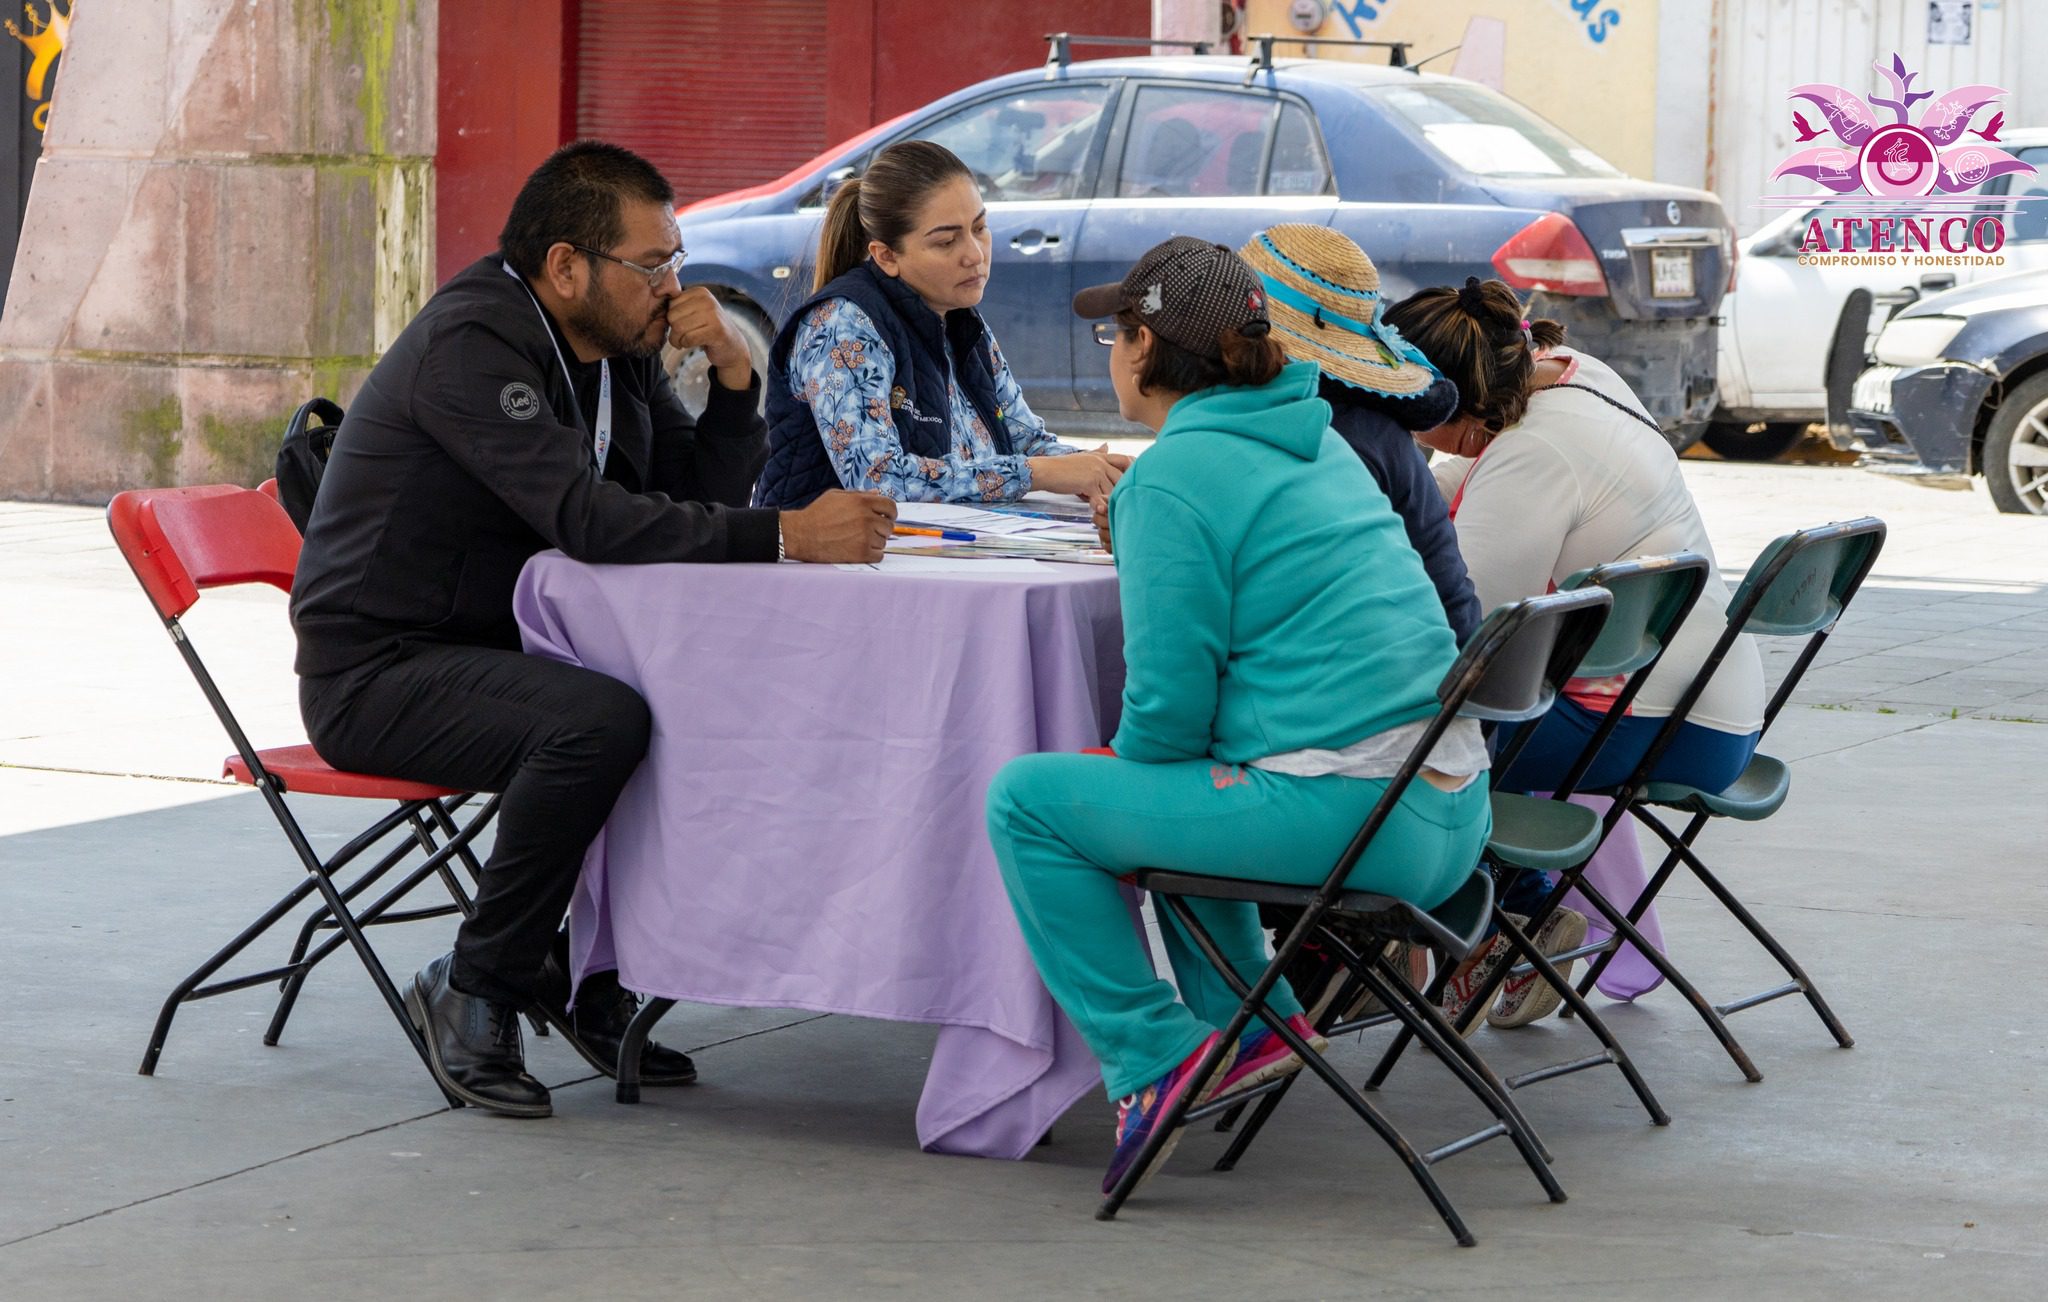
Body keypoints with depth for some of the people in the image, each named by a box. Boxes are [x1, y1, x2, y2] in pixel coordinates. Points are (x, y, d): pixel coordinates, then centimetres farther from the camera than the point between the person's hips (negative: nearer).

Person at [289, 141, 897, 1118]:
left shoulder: (616, 346, 8)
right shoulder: (473, 344, -21)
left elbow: (699, 499, 8)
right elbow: (593, 521, -32)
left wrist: (733, 372, -9)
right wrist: (789, 536, -34)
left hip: (496, 650, 9)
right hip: (378, 671, -9)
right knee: (599, 721, -33)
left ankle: (600, 983, 6)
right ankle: (473, 993, -15)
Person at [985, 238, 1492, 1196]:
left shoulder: (1175, 476, -10)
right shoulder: (1314, 442, 17)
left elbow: (1170, 702, -11)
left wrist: (1122, 764, 10)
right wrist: (1134, 764, 27)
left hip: (1345, 817, -9)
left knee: (1027, 800, 1)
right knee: (1154, 787, 31)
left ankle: (1155, 1059, 2)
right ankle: (1251, 1022, 26)